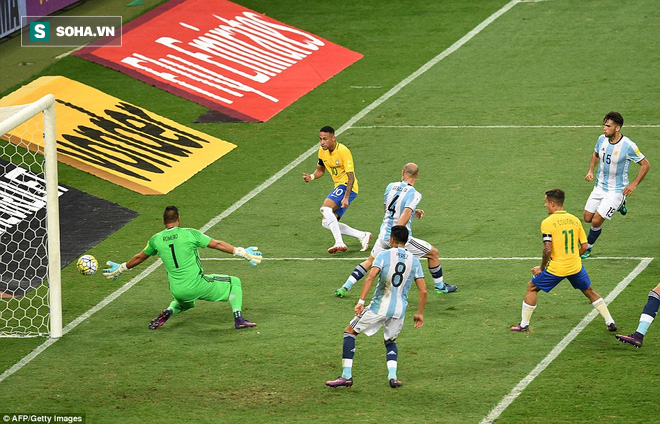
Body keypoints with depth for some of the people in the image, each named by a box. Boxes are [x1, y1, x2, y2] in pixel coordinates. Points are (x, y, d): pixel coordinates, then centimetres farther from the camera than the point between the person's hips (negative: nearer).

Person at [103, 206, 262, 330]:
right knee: (234, 283, 14)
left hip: (177, 291, 4)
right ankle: (238, 319, -2)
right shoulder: (189, 233, -7)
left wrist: (120, 269, 35)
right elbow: (217, 244, -6)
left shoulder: (156, 239, 3)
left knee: (185, 303, 39)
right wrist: (243, 253, -1)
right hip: (197, 285, -4)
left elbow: (139, 258, 18)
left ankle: (168, 312, 8)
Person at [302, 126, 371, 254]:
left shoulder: (343, 151, -19)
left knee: (325, 208, -28)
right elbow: (320, 170, 21)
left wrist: (346, 197, -30)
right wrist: (311, 177, -3)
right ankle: (363, 236, 9)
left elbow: (351, 177, -21)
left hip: (347, 187, -9)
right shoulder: (322, 151, 5)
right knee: (326, 223, 4)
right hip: (339, 186, 9)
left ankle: (339, 243, -31)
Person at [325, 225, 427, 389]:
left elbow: (370, 278, -18)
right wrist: (420, 314, 13)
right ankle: (392, 376, 5)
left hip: (379, 306, -4)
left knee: (349, 332, 11)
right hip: (400, 310, 4)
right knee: (390, 341, 28)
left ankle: (346, 376, 3)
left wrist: (361, 301, -20)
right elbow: (423, 291, 4)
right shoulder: (414, 261, 6)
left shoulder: (384, 255, -4)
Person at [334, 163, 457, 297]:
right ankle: (440, 286, 24)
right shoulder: (414, 194, -14)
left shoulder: (391, 186, 4)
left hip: (384, 235, 5)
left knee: (370, 261, 24)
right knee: (433, 253, 14)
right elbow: (406, 214, -28)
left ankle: (345, 287, 15)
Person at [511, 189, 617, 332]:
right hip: (575, 266, 4)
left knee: (532, 287, 16)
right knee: (590, 292, 24)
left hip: (556, 267, -4)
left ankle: (524, 324, 18)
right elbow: (584, 247, 6)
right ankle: (610, 322, 23)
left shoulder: (547, 223, -12)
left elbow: (547, 250, -19)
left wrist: (542, 267, -5)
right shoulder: (575, 220, 4)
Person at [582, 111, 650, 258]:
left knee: (596, 221, -9)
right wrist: (590, 171, 0)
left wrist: (633, 184, -17)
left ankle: (588, 248, 17)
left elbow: (646, 165, -11)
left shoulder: (628, 146, -23)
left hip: (616, 190, -6)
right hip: (599, 187, 6)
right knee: (588, 218, 11)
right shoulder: (602, 139, -6)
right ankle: (618, 206, 31)